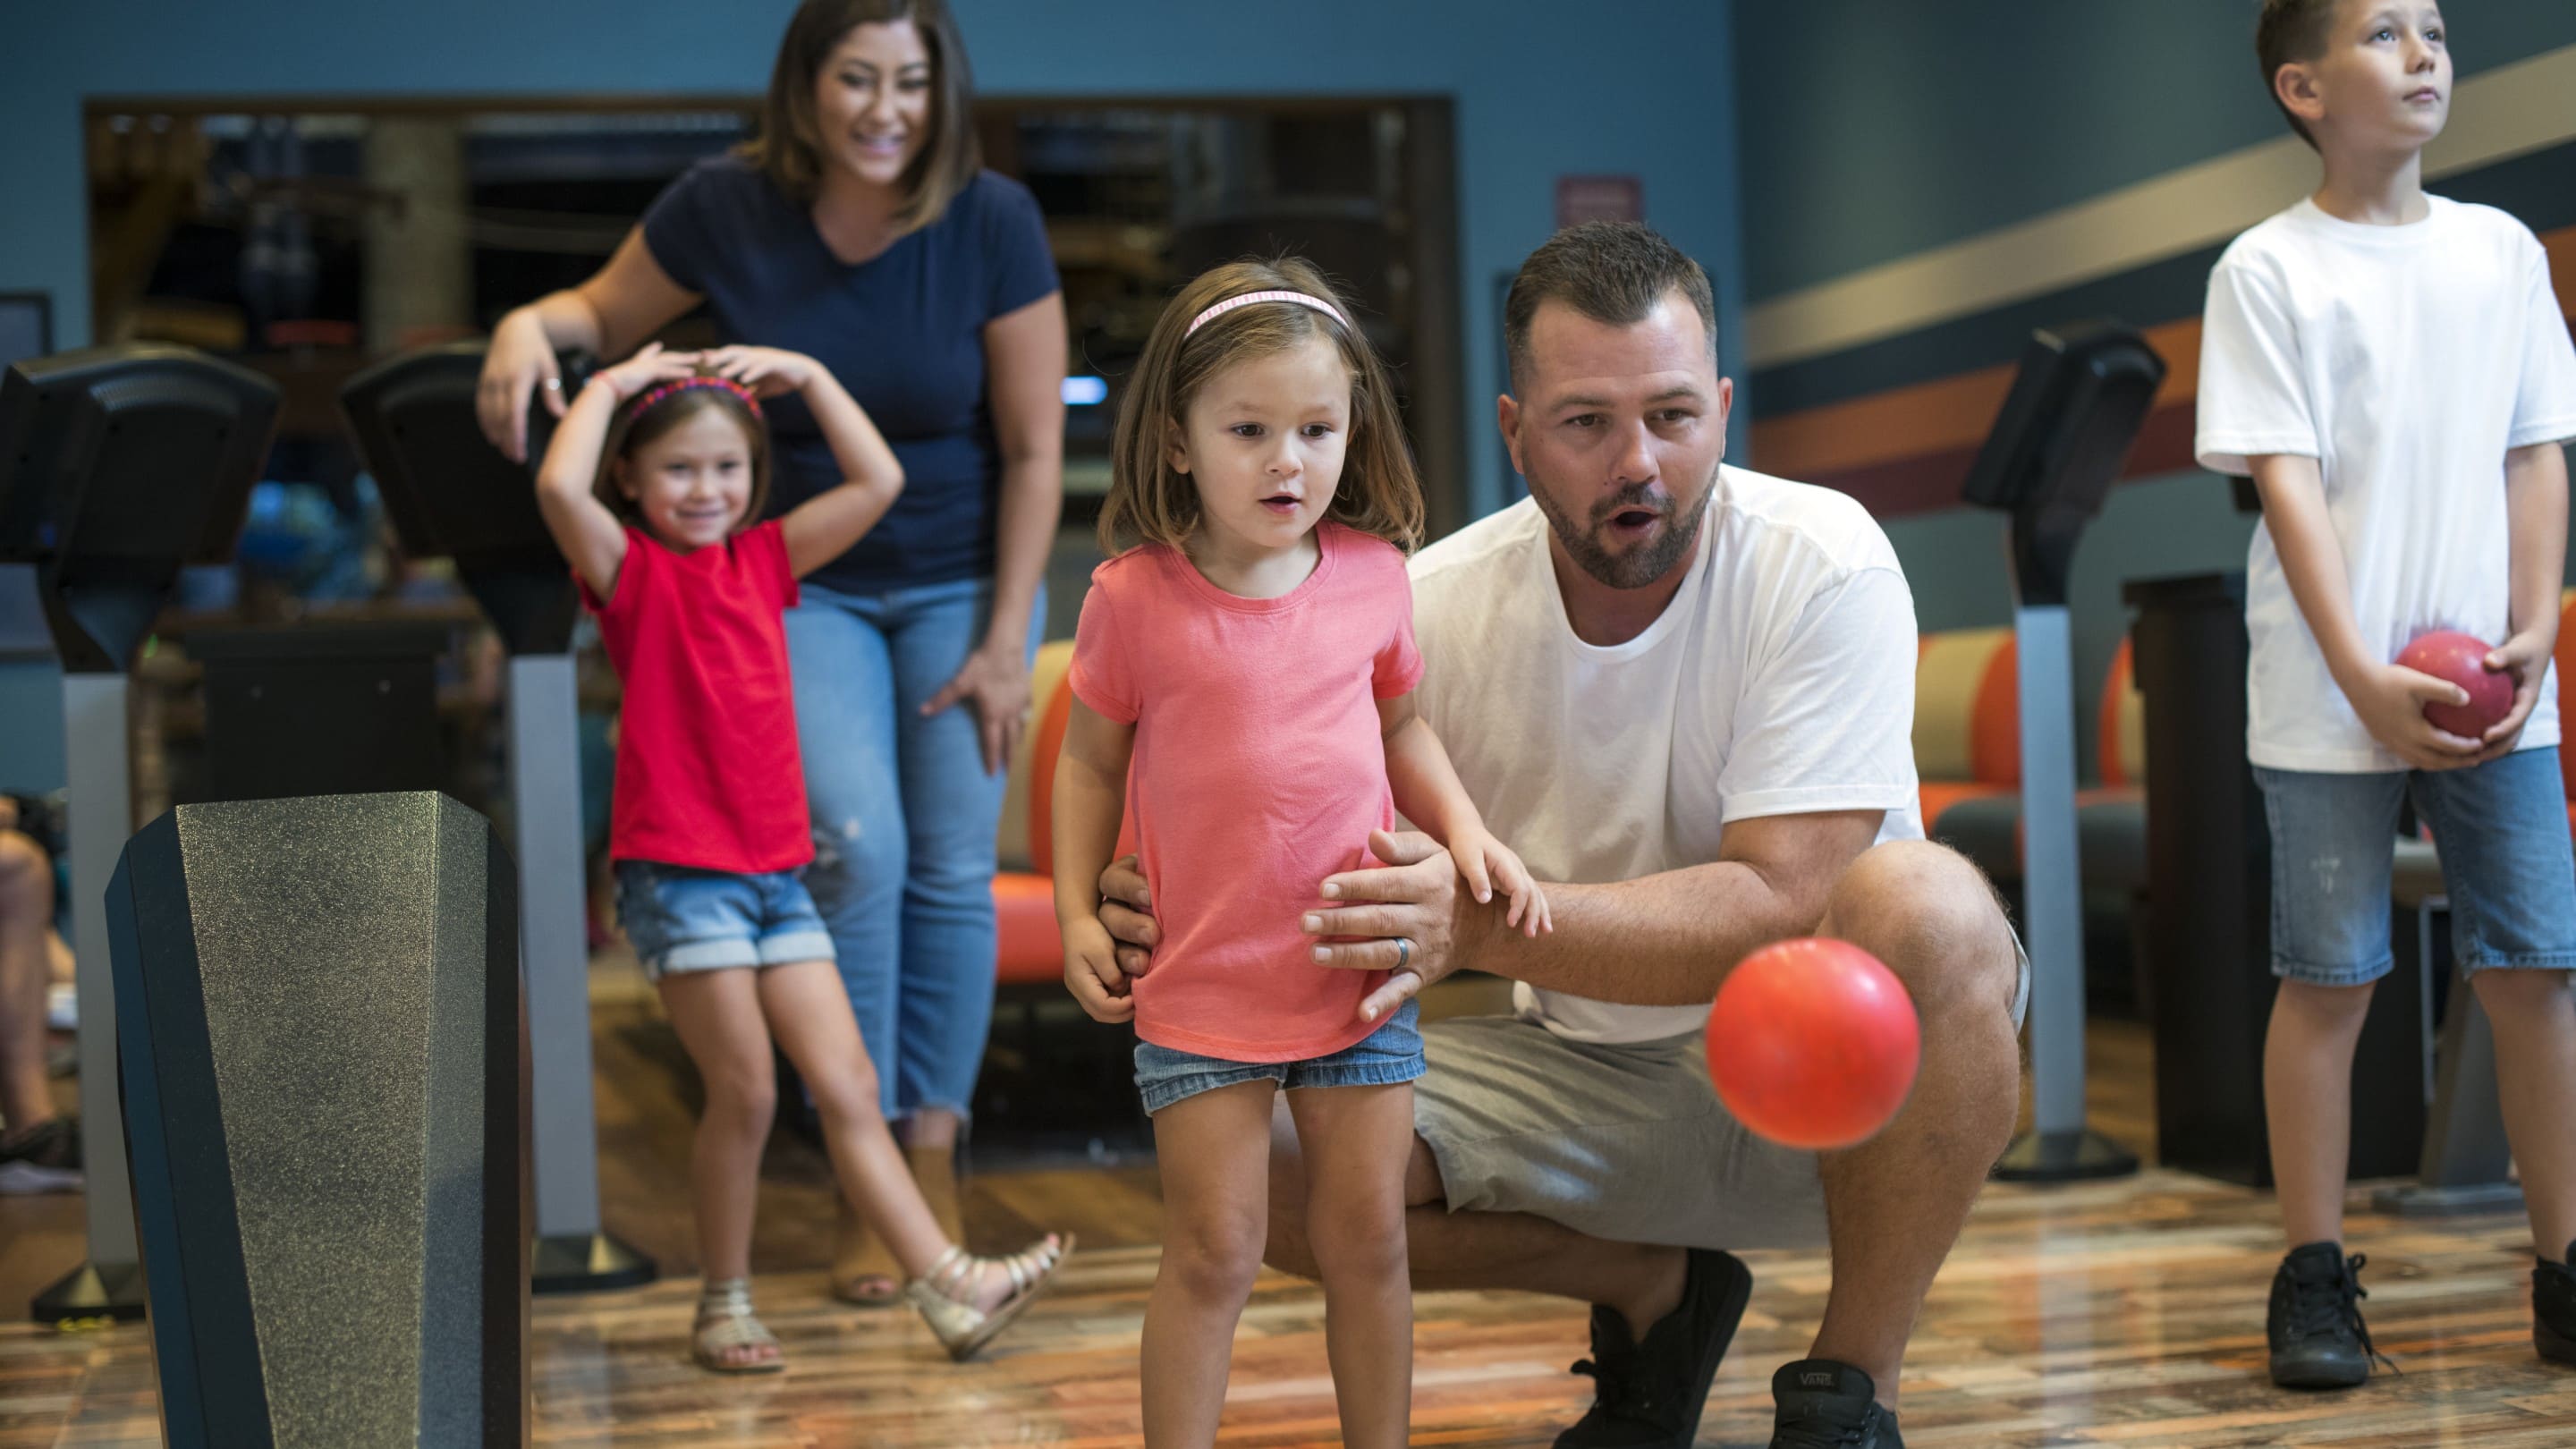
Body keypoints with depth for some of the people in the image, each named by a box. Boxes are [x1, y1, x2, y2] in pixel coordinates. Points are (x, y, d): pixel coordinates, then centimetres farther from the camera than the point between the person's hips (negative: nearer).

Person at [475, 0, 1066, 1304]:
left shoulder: (993, 223, -14)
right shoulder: (725, 209, -13)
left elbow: (1034, 451, -9)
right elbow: (607, 315, 5)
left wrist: (1003, 644, -10)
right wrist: (530, 324, -19)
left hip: (961, 579, 1)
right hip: (800, 585, 0)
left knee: (951, 867, -2)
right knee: (854, 842, -17)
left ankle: (933, 1161, 13)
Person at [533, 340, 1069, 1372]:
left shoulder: (764, 558, 14)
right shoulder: (628, 567, -2)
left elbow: (879, 482, 13)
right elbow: (559, 487, -22)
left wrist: (808, 378, 11)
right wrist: (610, 385, -9)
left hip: (775, 869, 5)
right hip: (678, 869, -5)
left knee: (847, 1084, 2)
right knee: (745, 1091, -6)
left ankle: (948, 1285, -2)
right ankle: (725, 1306, 10)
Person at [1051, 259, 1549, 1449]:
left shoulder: (1374, 574, 0)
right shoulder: (1135, 596, -8)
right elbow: (1092, 761, 4)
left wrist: (1466, 830, 1)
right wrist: (1077, 914, -2)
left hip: (1361, 968, 3)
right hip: (1202, 984, -3)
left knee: (1368, 1239, 9)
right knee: (1214, 1254, 0)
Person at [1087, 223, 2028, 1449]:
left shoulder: (1821, 564, -20)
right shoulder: (1432, 607, -10)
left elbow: (1780, 905, -29)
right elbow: (1313, 895, -8)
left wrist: (1481, 922, -43)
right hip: (1592, 1087, 3)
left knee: (1925, 905, -36)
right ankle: (1654, 1292, 8)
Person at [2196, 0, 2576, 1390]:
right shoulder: (2269, 270, -1)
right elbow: (2286, 480, -7)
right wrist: (2366, 679, -15)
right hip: (2330, 699, -3)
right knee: (2327, 976, 0)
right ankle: (2314, 1279, 8)